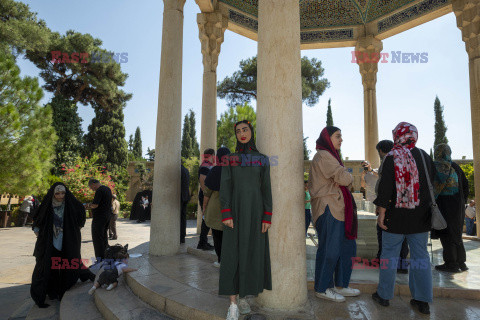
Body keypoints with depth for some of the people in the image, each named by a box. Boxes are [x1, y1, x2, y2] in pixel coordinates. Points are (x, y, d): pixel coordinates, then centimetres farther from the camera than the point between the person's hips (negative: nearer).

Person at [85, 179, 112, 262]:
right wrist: (91, 205, 18)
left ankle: (100, 259, -2)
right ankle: (106, 256, 22)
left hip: (100, 217, -9)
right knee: (104, 236, 17)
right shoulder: (108, 189, 13)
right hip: (108, 215, 9)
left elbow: (95, 205, -22)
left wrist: (89, 205, -1)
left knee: (97, 238, -3)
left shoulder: (99, 191, -16)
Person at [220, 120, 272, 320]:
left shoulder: (262, 160, 9)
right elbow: (225, 187, -1)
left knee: (252, 252, 4)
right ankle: (233, 303, 5)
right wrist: (226, 214, -11)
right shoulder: (229, 159, 7)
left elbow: (266, 189, 4)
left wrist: (267, 218, -3)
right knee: (233, 252, -4)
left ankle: (243, 296, 22)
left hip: (255, 209, 1)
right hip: (236, 209, -1)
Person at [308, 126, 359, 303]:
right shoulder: (323, 156, -13)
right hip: (328, 208, -10)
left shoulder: (330, 155, 21)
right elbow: (345, 178, -19)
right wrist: (347, 175, 1)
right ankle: (322, 288, 13)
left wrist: (342, 179, -1)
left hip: (339, 208, 10)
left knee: (348, 246, 14)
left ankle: (341, 285, 28)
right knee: (329, 249, -2)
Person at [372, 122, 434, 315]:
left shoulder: (392, 158, -12)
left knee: (389, 254, 7)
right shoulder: (425, 156, 5)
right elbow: (432, 183, 16)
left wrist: (381, 213, -12)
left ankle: (384, 295, 18)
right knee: (420, 255, 12)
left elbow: (385, 188, -16)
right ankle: (422, 301, 18)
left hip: (397, 215, -4)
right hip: (421, 216, 5)